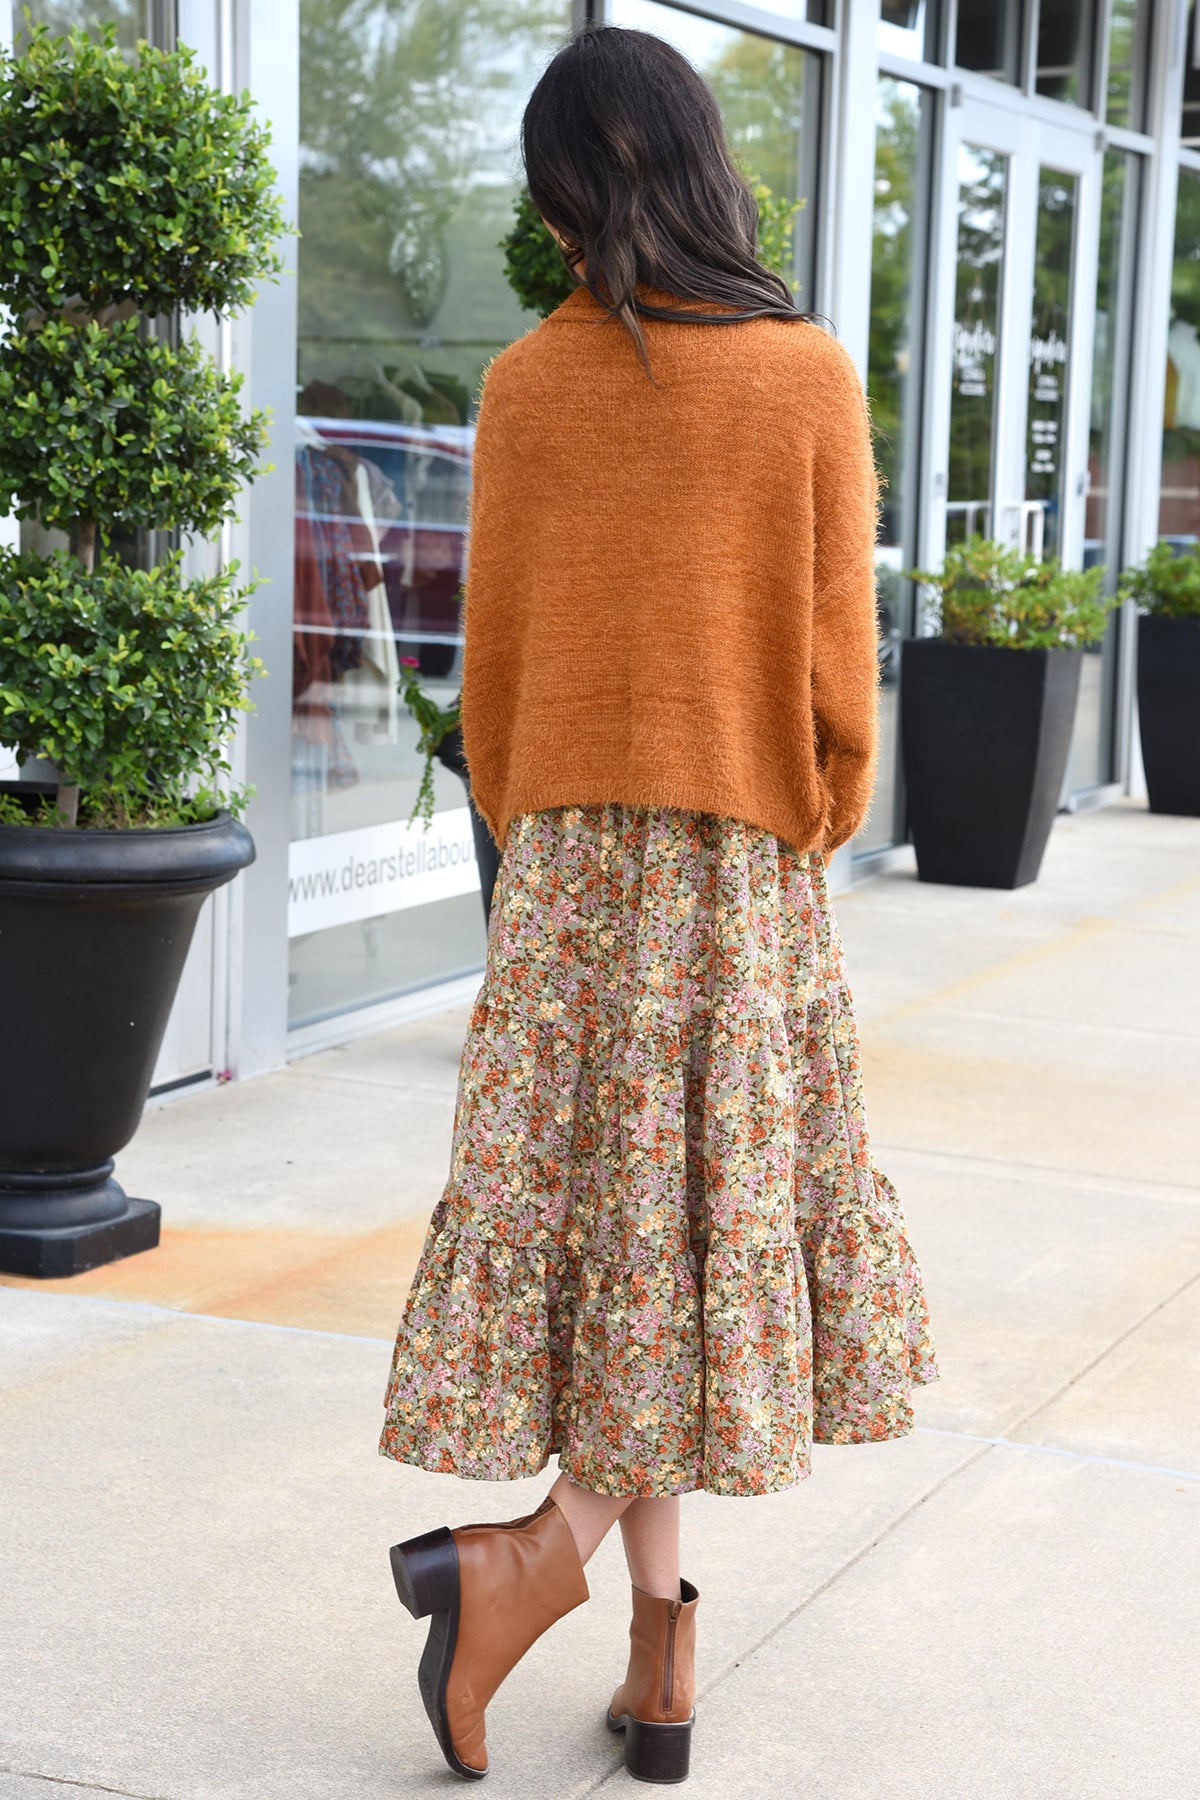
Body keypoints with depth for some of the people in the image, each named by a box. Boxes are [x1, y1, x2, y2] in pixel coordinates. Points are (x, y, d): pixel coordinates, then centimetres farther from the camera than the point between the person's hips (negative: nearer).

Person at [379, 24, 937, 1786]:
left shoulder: (527, 384, -1)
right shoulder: (808, 373, -7)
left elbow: (494, 670, 3)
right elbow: (836, 671, -7)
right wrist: (814, 843, 10)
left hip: (564, 869, 2)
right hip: (745, 866, -2)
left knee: (600, 1239, 9)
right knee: (717, 1237, 8)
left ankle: (661, 1641, 11)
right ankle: (535, 1557, -8)